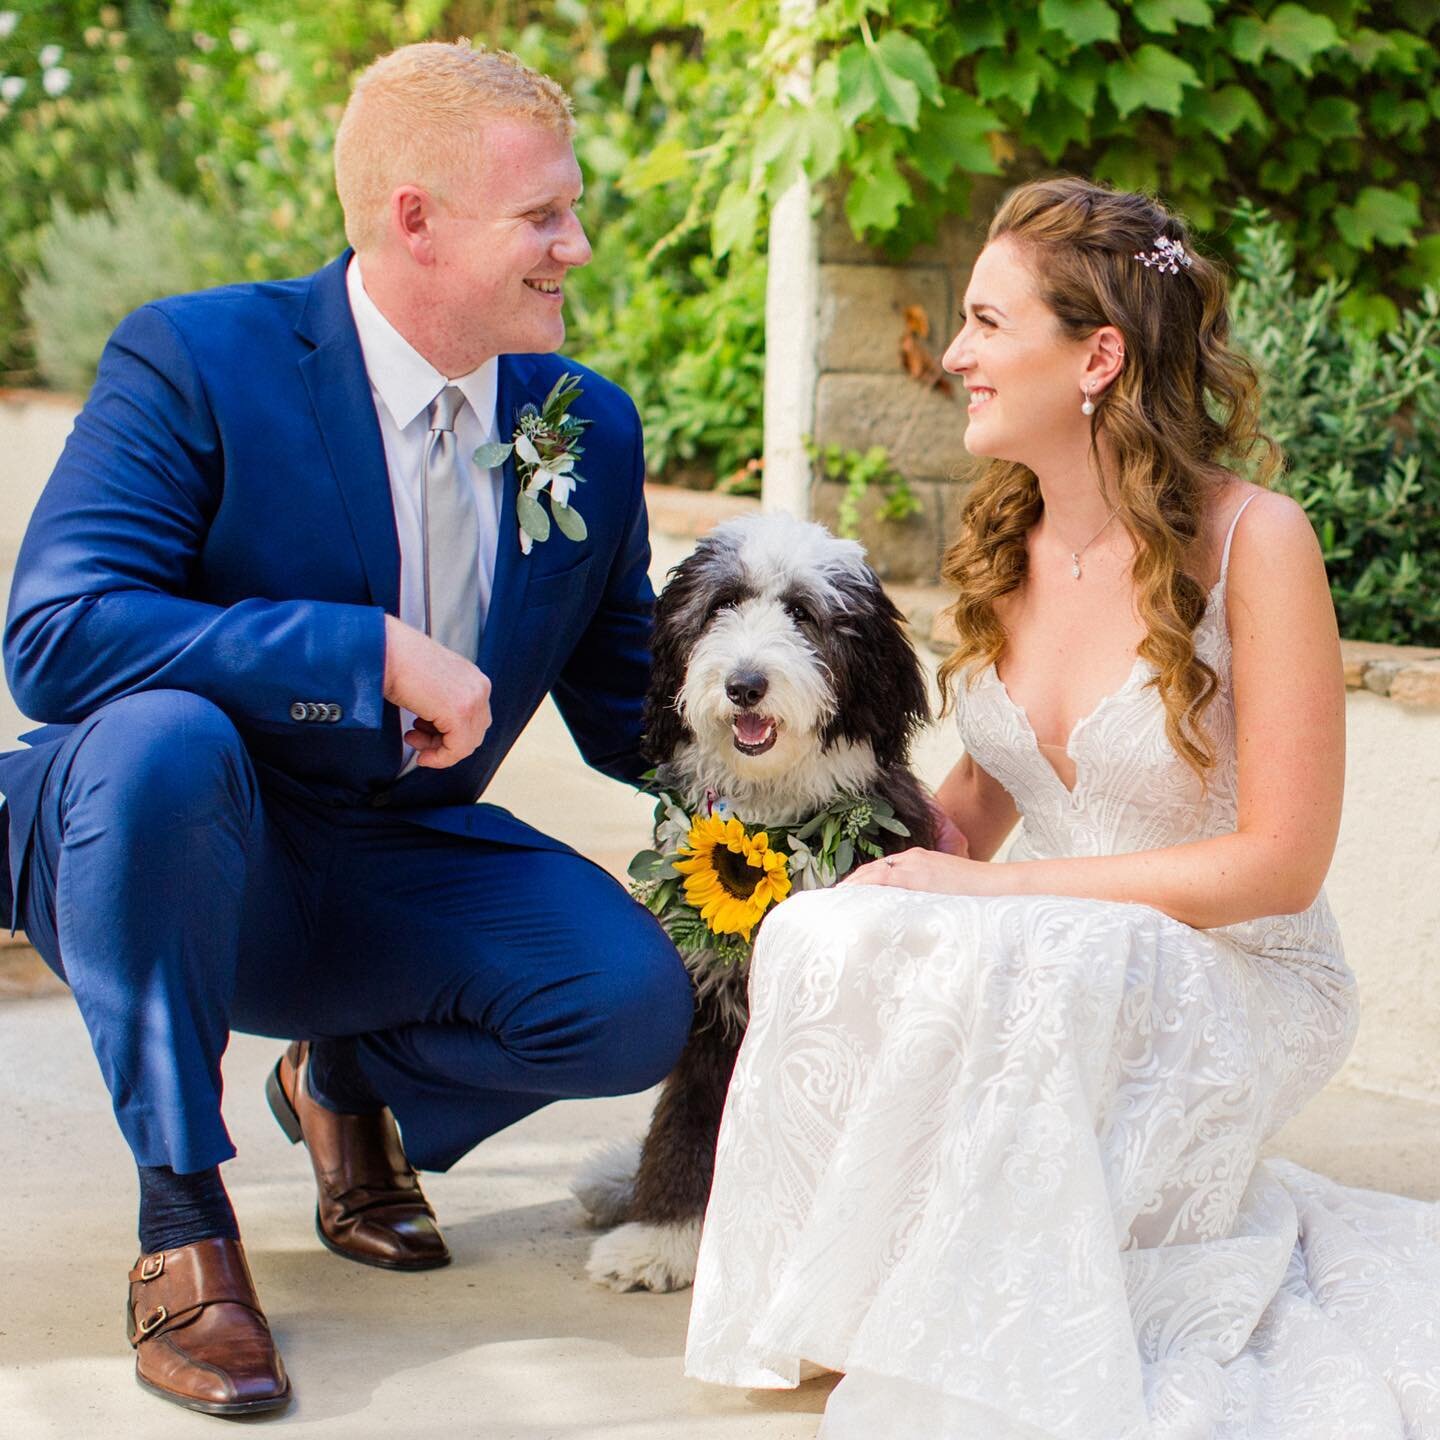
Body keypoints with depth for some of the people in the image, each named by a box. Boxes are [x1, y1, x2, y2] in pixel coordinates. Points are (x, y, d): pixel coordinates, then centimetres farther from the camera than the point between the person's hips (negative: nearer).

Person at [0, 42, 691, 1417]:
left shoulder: (591, 426, 1)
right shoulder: (192, 361, -17)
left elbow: (624, 712, 9)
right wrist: (369, 651, -33)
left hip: (397, 871, 5)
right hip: (162, 843, -4)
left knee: (634, 1003, -21)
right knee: (160, 737, -39)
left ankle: (350, 1084, 13)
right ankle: (181, 1221, -21)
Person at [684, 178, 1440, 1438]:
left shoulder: (1253, 540, -15)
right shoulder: (1004, 541, 5)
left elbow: (1280, 861, -16)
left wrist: (997, 887, -18)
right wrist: (887, 876, -8)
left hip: (1240, 981, -5)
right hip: (1067, 965, 5)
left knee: (990, 964, -36)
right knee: (823, 937, -26)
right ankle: (837, 1305, -6)